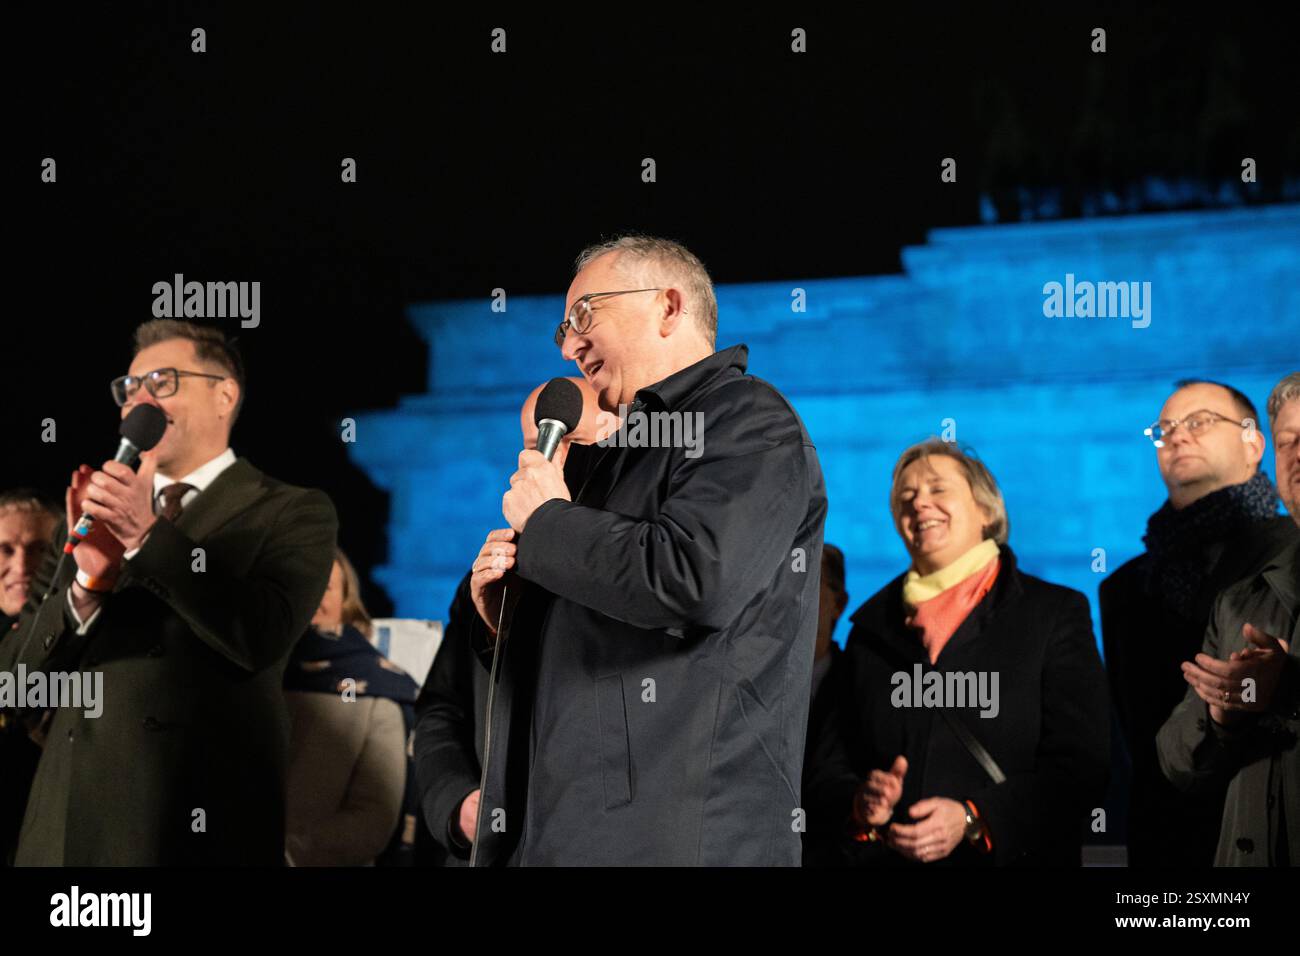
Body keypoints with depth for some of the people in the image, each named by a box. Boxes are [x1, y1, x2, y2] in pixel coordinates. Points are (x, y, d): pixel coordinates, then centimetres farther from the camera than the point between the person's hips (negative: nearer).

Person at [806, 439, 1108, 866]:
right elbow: (828, 766, 10)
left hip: (1009, 857, -3)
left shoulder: (1056, 614, 2)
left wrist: (972, 819, -18)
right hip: (880, 860, 3)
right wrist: (861, 800, -12)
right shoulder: (872, 625, 12)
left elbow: (1080, 765, -7)